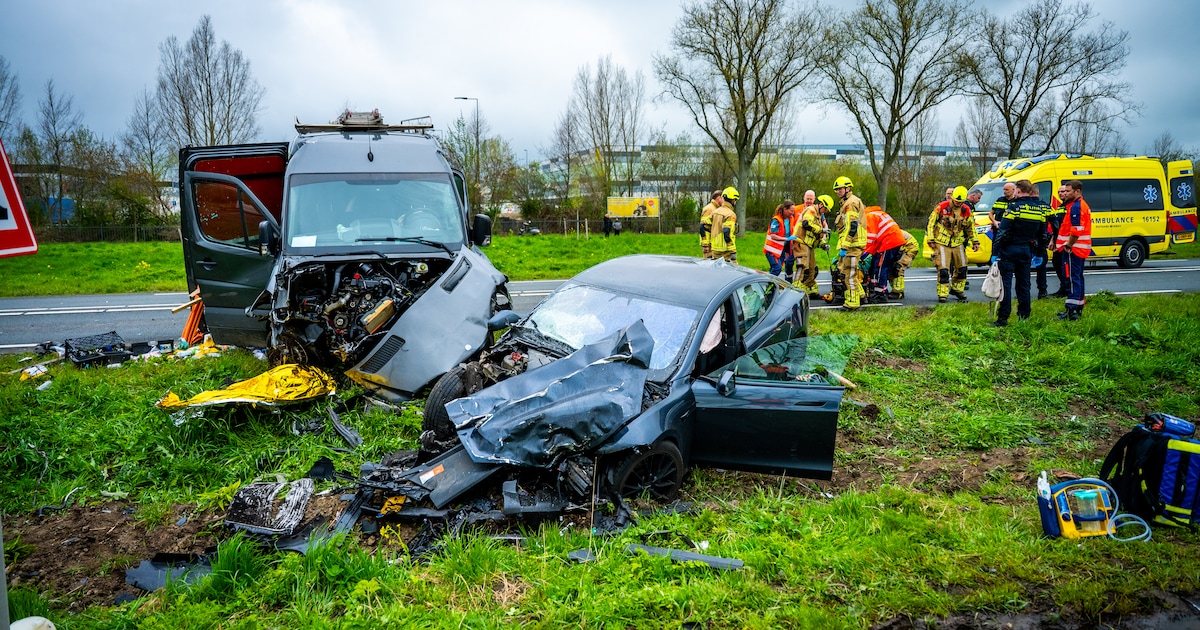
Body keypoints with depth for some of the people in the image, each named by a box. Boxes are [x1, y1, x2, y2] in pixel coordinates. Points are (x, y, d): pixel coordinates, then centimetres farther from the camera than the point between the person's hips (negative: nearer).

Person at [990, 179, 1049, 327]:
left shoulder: (1014, 207, -13)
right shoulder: (1041, 208, 7)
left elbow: (1002, 232, -16)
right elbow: (1043, 234, 13)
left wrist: (995, 252, -13)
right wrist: (1039, 253, 22)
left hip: (1010, 250, -6)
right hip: (1027, 251, 6)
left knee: (1005, 283, -3)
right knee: (1023, 284, 14)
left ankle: (1003, 318, -5)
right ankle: (1024, 316, 18)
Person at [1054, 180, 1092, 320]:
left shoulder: (1076, 207, -15)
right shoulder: (1083, 205, 19)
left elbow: (1076, 230, -24)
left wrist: (1068, 246, -18)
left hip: (1074, 249, -11)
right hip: (1081, 249, 11)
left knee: (1072, 278, -10)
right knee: (1078, 277, 16)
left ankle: (1072, 311, -11)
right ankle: (1079, 307, 25)